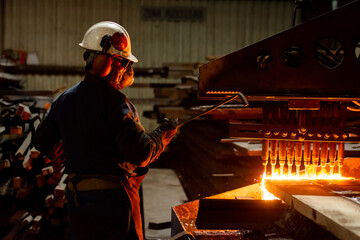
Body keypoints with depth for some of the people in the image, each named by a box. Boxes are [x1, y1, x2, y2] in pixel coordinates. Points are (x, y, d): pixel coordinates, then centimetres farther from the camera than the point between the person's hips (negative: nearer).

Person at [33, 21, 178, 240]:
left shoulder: (64, 100, 5)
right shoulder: (115, 101, -17)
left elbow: (41, 142, 15)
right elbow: (140, 154, -23)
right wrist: (163, 135, -5)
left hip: (76, 199, 7)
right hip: (113, 197, -7)